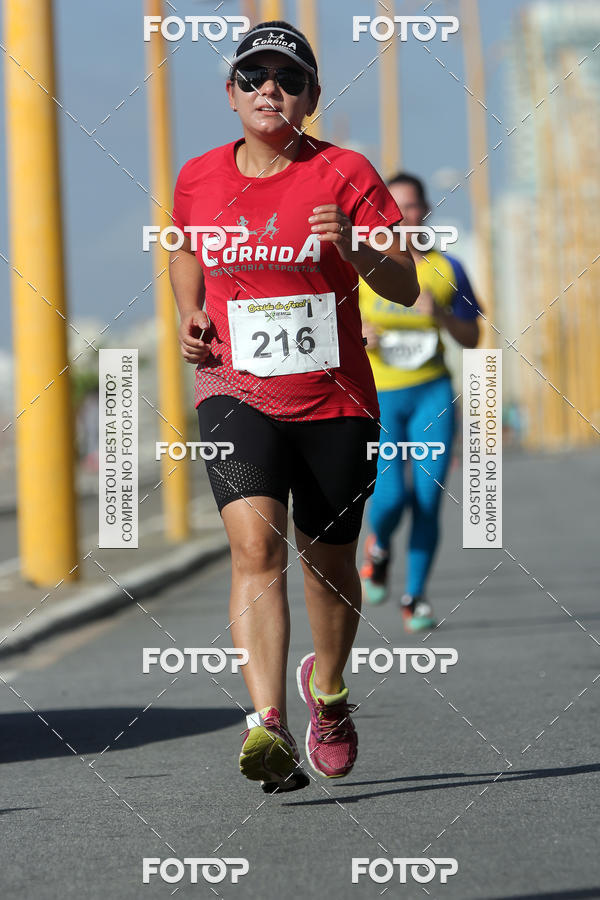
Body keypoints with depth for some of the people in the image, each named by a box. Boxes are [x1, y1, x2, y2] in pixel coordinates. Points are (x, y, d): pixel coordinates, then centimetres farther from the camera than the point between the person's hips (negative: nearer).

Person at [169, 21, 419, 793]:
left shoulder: (345, 174, -3)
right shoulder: (199, 179, 5)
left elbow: (405, 287, -5)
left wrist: (355, 248, -25)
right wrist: (190, 316, 7)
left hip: (335, 402, 0)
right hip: (237, 390, 0)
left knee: (329, 564, 12)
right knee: (256, 544, -22)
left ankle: (326, 690, 42)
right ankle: (268, 727, -32)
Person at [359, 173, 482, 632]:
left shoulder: (447, 270, 3)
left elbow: (471, 339, 7)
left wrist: (440, 315, -12)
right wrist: (357, 333, -15)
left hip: (432, 391, 1)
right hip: (377, 393, -1)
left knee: (428, 498, -7)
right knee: (391, 496, -15)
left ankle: (415, 597, 8)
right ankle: (379, 547, 22)